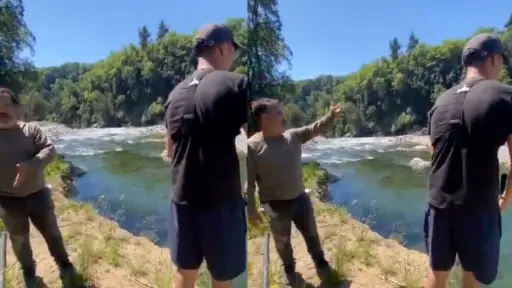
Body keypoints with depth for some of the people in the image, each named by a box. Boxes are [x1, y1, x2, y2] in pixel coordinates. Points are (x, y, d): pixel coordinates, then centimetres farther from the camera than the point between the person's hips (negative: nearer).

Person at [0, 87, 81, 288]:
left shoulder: (31, 129, -3)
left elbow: (50, 150, -11)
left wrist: (31, 165, -29)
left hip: (37, 194, 0)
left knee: (51, 232, 13)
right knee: (19, 240, 17)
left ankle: (64, 265, 33)